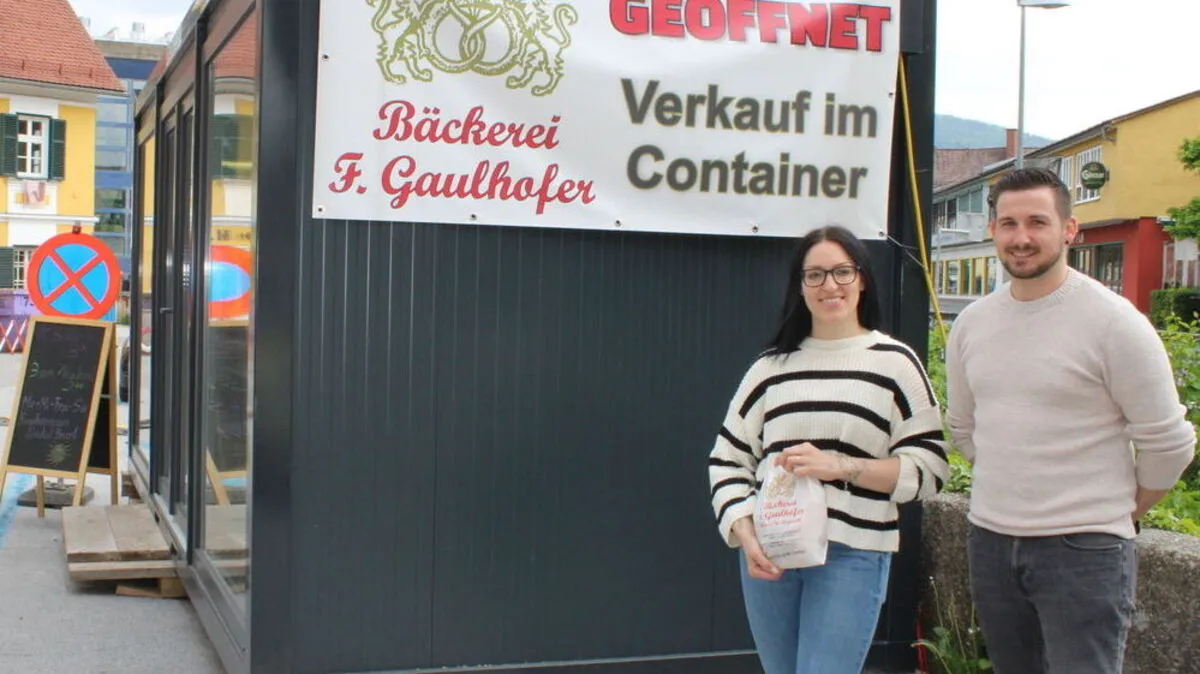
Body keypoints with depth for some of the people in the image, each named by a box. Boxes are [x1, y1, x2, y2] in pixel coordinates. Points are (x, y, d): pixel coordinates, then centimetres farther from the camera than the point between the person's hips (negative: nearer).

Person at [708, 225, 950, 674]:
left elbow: (929, 469, -4)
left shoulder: (894, 363, 1)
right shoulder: (772, 366, 9)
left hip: (852, 557, -3)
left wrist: (839, 466, -15)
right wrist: (745, 534, -4)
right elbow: (727, 459, 11)